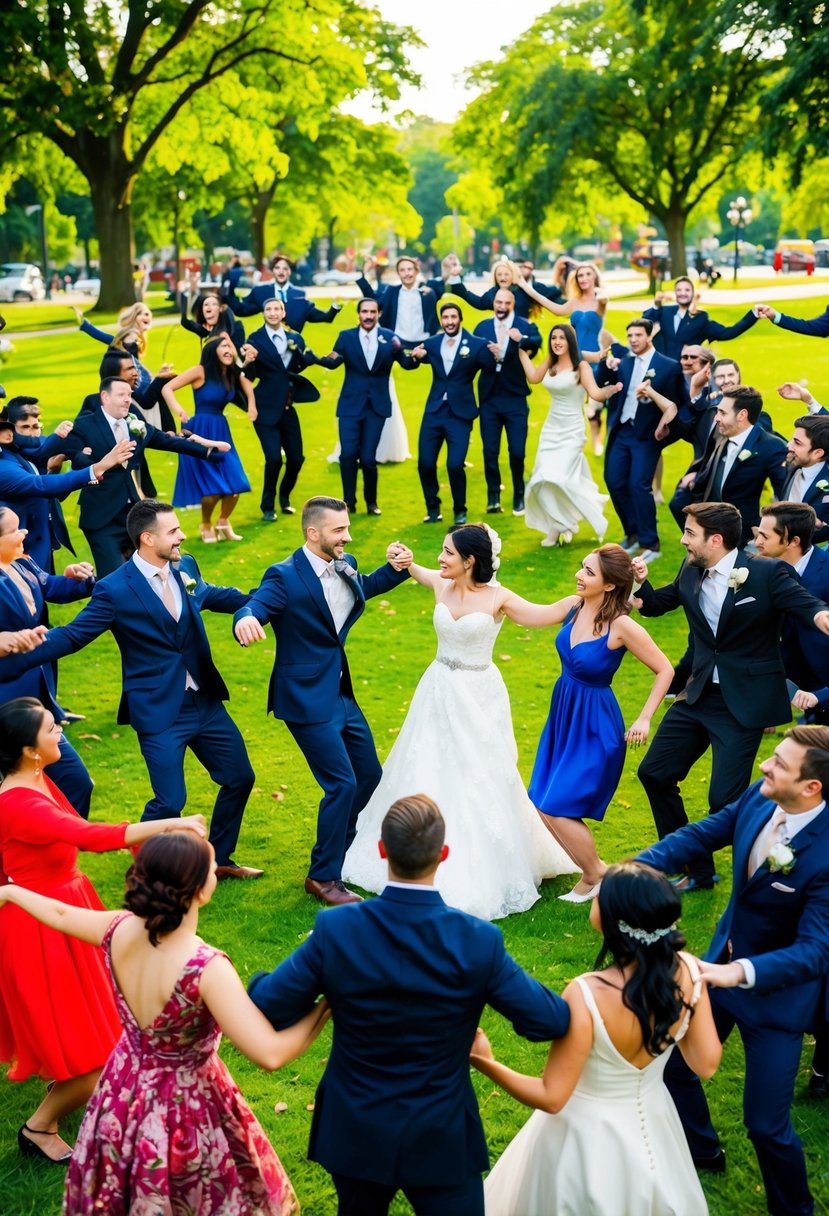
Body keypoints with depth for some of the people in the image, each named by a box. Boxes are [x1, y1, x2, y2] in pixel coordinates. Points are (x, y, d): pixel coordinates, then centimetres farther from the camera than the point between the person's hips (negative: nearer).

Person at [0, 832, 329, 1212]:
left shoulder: (119, 931, -17)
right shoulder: (206, 967, -35)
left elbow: (60, 913, 4)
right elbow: (270, 1053, -38)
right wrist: (326, 1008, -25)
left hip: (123, 1097, 6)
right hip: (185, 1110, -6)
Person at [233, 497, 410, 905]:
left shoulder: (345, 567, 3)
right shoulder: (286, 576, -19)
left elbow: (365, 587, 24)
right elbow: (254, 608, -32)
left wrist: (394, 568, 5)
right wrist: (246, 620, -56)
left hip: (341, 694, 9)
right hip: (308, 699, -8)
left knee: (369, 773, 17)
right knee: (342, 784, -8)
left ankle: (341, 850, 40)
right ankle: (323, 876, 9)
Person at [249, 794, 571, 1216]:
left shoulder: (335, 930, -20)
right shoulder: (479, 941, -22)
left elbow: (266, 1008, -13)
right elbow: (550, 1022, -14)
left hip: (355, 1135, 2)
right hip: (441, 1142, -2)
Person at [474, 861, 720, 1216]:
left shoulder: (587, 995, -36)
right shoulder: (688, 971, -21)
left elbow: (551, 1097, -25)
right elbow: (706, 1063, -7)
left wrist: (484, 1062, -16)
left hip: (588, 1137, -5)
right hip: (651, 1126, 5)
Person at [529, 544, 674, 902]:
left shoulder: (622, 626, -22)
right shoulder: (571, 606, -5)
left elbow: (664, 670, -11)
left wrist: (644, 719, -11)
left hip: (594, 727, -7)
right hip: (562, 715, 7)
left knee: (556, 808, -5)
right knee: (543, 805, 10)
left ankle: (594, 878, 19)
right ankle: (594, 869, 30)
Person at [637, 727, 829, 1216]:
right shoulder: (760, 796, -17)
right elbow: (700, 835, -5)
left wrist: (740, 972, -46)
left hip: (777, 987, -6)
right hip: (725, 962, 6)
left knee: (765, 1121, 3)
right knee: (672, 1062, 22)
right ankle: (701, 1150, 52)